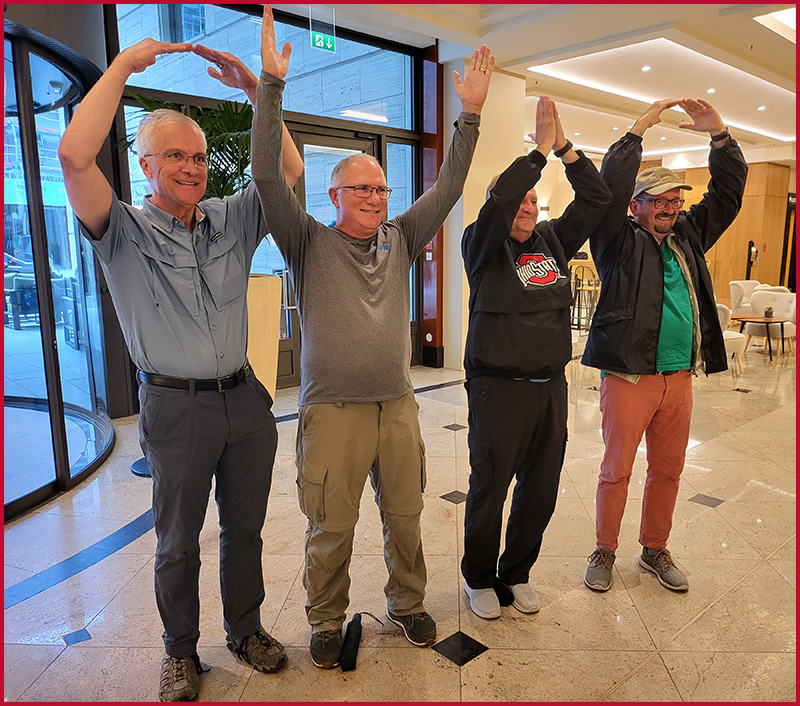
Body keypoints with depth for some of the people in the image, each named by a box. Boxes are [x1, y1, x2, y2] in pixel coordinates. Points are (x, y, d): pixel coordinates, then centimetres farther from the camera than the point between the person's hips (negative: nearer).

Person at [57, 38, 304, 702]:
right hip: (176, 407, -3)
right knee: (178, 541, 12)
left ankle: (245, 629, 38)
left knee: (245, 528, 17)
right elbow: (74, 156, -21)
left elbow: (289, 168, 3)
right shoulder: (125, 233, -5)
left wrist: (255, 86, -3)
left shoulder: (231, 221, 6)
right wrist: (124, 65, -15)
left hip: (245, 399, 4)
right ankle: (181, 652, 34)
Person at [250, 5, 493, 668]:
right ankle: (328, 621, 30)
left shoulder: (400, 239, 9)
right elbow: (268, 174, -12)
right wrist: (272, 84, -16)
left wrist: (470, 114, 1)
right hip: (333, 411, -3)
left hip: (398, 407, 4)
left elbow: (448, 187, 7)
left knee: (406, 518, 16)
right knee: (331, 529, 7)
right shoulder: (310, 242, -1)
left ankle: (408, 602, 38)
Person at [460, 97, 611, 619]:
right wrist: (540, 149, -16)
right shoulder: (484, 245, -3)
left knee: (541, 489, 14)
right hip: (499, 388, -5)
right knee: (490, 489, 6)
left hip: (551, 386, 6)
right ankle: (480, 578, 28)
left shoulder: (553, 241, 12)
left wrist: (564, 146, -2)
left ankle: (517, 572, 34)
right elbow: (498, 201, -22)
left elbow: (597, 200, 6)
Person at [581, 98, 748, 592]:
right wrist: (640, 129, -12)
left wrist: (720, 135, 3)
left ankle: (655, 549, 33)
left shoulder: (689, 237, 14)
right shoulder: (620, 240, -2)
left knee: (668, 471, 15)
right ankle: (605, 551, 23)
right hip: (628, 376, -5)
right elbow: (609, 186, -16)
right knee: (617, 471, 5)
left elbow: (728, 191, 14)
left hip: (679, 377, 6)